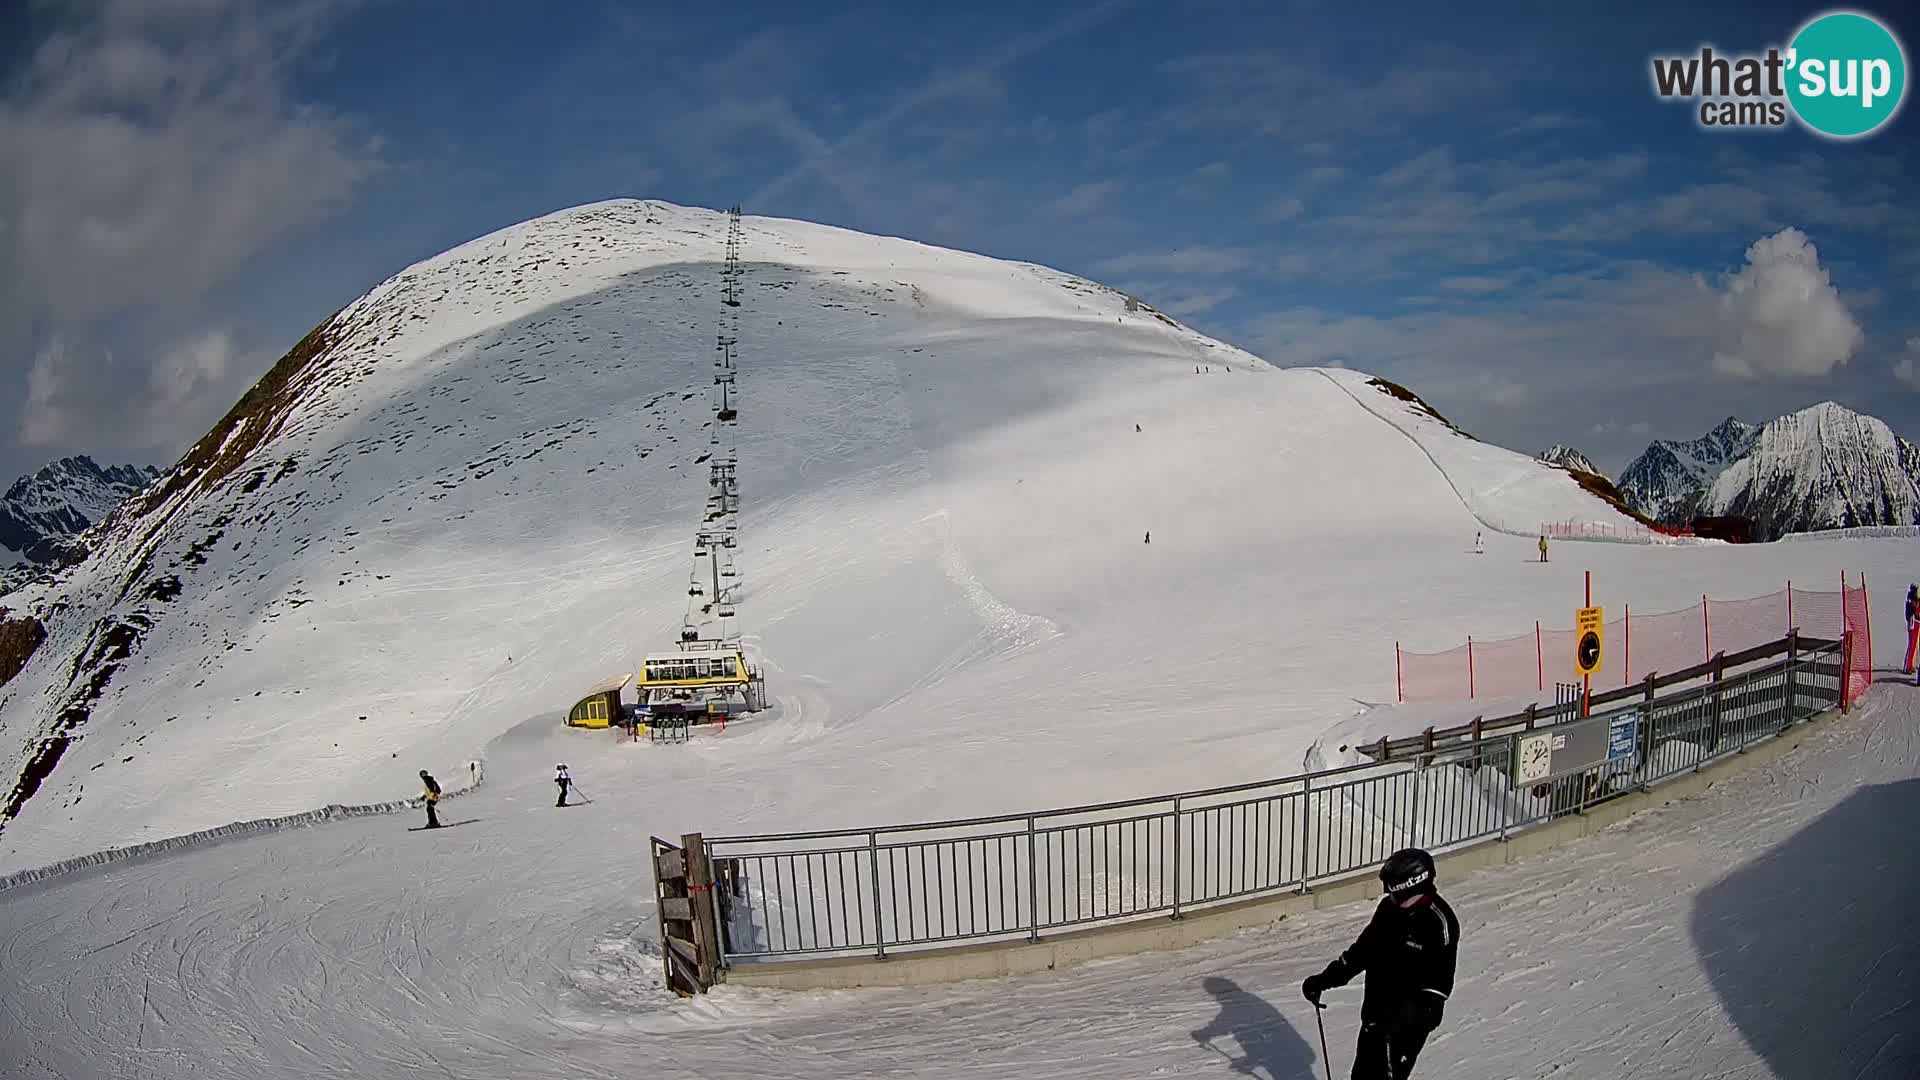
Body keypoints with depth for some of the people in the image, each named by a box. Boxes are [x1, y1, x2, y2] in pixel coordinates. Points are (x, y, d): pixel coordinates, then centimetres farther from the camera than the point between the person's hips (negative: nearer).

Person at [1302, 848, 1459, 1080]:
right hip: (1375, 1016, 7)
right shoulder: (1389, 907, 0)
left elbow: (1439, 983, -19)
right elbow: (1363, 949, 10)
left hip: (1408, 1023, -7)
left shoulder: (1438, 922, -20)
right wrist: (1325, 979, 6)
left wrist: (1409, 1015, -29)